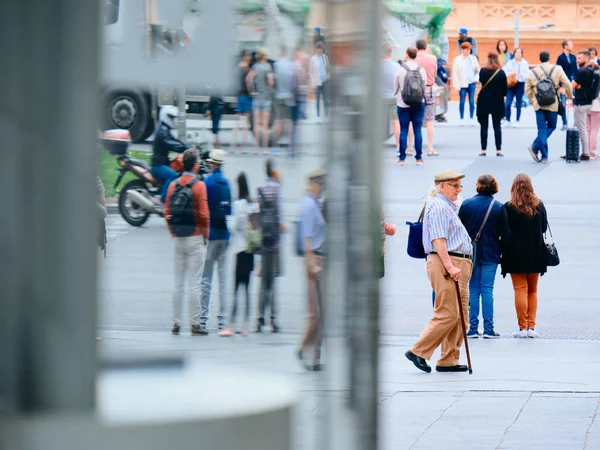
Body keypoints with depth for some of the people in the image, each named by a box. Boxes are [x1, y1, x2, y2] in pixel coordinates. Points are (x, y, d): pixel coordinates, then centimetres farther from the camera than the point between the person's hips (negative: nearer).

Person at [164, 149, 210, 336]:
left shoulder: (173, 185, 5)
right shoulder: (199, 186, -9)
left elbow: (167, 213, 6)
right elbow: (203, 214, -12)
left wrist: (173, 232, 15)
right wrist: (205, 236, 0)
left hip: (178, 238, 5)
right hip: (195, 238, -5)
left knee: (178, 283, 9)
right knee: (194, 283, -3)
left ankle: (176, 322, 10)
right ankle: (194, 323, -4)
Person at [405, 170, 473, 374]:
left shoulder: (450, 207, 23)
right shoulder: (438, 207, -10)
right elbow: (438, 240, -18)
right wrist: (450, 267, -24)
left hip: (457, 266, 10)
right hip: (444, 263, -10)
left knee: (459, 315, 8)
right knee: (447, 315, -12)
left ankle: (449, 361, 10)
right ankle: (418, 352, -7)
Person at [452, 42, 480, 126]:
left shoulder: (473, 59, 7)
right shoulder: (457, 60, -3)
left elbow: (478, 70, 16)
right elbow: (455, 74, -5)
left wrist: (476, 78, 1)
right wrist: (457, 85, -9)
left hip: (472, 83, 2)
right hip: (463, 84, -2)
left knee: (472, 101, 1)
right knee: (462, 102, 2)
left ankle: (472, 119, 10)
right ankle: (462, 119, 10)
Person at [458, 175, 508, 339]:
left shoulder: (466, 204, -2)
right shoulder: (498, 207, -4)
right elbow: (504, 233, -2)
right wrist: (500, 251, 9)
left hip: (470, 253, 1)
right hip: (490, 254, -1)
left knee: (473, 290, 5)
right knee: (487, 290, 1)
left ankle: (473, 328, 3)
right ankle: (488, 328, -2)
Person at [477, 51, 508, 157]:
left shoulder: (483, 71, -9)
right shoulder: (501, 73, -8)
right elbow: (505, 89, -4)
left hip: (484, 101, 0)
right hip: (497, 102, 0)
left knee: (484, 126, 6)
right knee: (497, 126, 7)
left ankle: (484, 149, 5)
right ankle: (499, 149, 2)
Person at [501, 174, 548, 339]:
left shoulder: (509, 207, -11)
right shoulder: (539, 206, -2)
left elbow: (504, 232, -8)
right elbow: (544, 227, 8)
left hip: (516, 254, -3)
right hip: (535, 254, 3)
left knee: (520, 290, 1)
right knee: (532, 290, 12)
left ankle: (523, 327, -3)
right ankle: (531, 327, 8)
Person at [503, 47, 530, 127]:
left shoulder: (525, 63, 2)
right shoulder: (510, 63, 2)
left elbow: (527, 74, -4)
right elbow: (503, 71, -2)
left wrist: (523, 75, -24)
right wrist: (510, 74, -18)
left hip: (520, 84, 0)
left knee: (519, 104, 6)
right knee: (508, 103, -7)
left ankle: (518, 121, 15)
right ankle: (508, 120, 7)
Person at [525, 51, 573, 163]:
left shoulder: (533, 72, 4)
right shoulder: (557, 69, -3)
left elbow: (527, 90, 7)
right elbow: (567, 84, -4)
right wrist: (570, 96, 14)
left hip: (538, 104, 2)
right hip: (552, 105, -2)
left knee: (542, 129, 6)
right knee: (551, 126, 13)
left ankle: (544, 156, 0)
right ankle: (535, 147, -4)